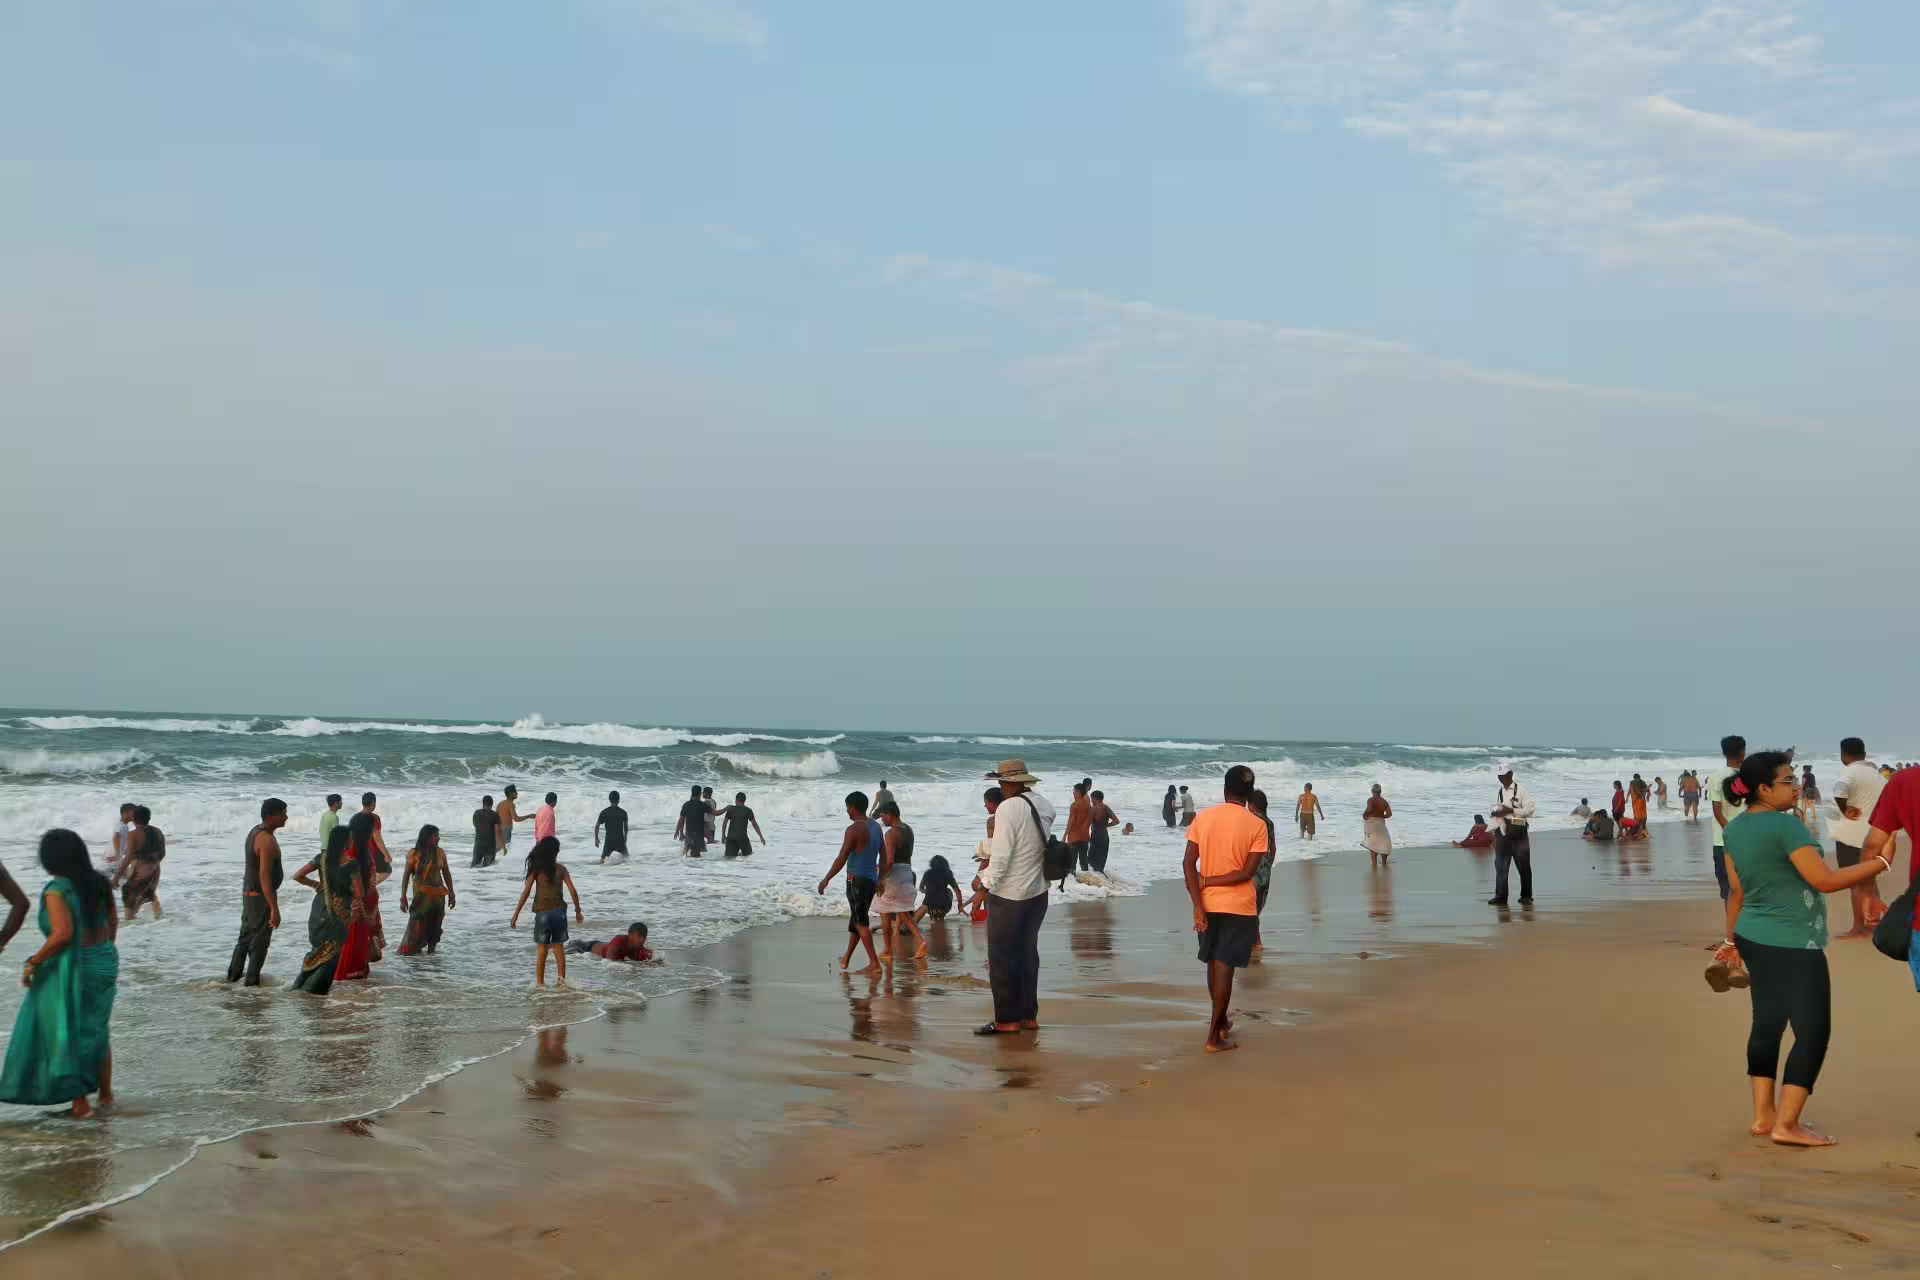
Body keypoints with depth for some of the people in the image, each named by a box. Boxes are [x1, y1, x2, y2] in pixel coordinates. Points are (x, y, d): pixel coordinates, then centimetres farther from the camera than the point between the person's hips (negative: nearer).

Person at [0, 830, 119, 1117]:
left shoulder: (56, 890, -19)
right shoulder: (99, 882, 2)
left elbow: (62, 933, -29)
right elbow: (113, 921, 12)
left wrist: (33, 962, -18)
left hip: (71, 968, -7)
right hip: (105, 964, 7)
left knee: (63, 1034, 7)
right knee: (97, 1031, 21)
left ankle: (80, 1103, 10)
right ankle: (105, 1093, 31)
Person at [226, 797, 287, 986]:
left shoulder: (255, 832, 7)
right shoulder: (267, 840, -23)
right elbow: (264, 877, -26)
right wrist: (274, 909, -27)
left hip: (248, 892, 10)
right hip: (261, 896, -10)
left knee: (246, 936, 21)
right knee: (260, 942, 2)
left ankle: (233, 974, 31)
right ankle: (252, 982, 9)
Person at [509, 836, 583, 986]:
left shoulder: (536, 869, -5)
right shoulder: (561, 869, 0)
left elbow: (526, 892, -8)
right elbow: (573, 891, -3)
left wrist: (515, 915, -5)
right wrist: (578, 911, 10)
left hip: (543, 912, -2)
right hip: (559, 912, 2)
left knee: (541, 949, 7)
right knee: (558, 947, 12)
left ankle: (540, 982, 8)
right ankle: (562, 980, 10)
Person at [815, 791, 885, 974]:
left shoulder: (854, 829, -16)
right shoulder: (876, 827, 10)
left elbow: (841, 858, -18)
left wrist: (826, 879, -11)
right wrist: (881, 879, 24)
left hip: (857, 880, -8)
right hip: (871, 879, 8)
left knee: (861, 922, -4)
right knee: (856, 918, 18)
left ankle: (874, 964, -7)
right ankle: (846, 958, 30)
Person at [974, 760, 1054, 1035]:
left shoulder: (1008, 808, -21)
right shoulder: (1043, 804, 2)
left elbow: (1000, 856, -21)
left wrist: (984, 885, -9)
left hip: (1008, 896, -8)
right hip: (1038, 893, 8)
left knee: (1002, 958, 4)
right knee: (1028, 953, 17)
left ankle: (1007, 1020, 8)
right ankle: (1029, 1016, 23)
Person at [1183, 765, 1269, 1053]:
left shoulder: (1203, 817, -2)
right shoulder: (1257, 825, -10)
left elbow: (1188, 863, -8)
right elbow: (1248, 872, -15)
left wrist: (1198, 905, -10)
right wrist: (1210, 881, -8)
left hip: (1208, 903, 3)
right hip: (1238, 906, -3)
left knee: (1214, 964, 19)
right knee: (1224, 967, 1)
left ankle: (1221, 1021, 35)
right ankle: (1214, 1036, 3)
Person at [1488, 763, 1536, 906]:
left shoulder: (1521, 790, -4)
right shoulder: (1498, 792, 12)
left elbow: (1530, 809, -10)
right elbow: (1492, 809, 20)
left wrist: (1511, 810, -18)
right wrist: (1494, 812, -4)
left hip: (1517, 830, -5)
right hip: (1502, 830, 5)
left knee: (1523, 864, 3)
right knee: (1500, 864, 2)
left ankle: (1526, 896, 13)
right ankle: (1500, 896, 6)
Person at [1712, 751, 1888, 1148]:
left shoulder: (1735, 828, 6)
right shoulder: (1784, 824, -19)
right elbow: (1824, 880, -20)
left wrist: (1731, 939, 21)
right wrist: (1881, 862, -13)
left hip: (1754, 939, 9)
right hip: (1792, 945, -9)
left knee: (1767, 1024, 14)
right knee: (1813, 1030, -2)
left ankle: (1764, 1115, 18)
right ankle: (1787, 1124, -3)